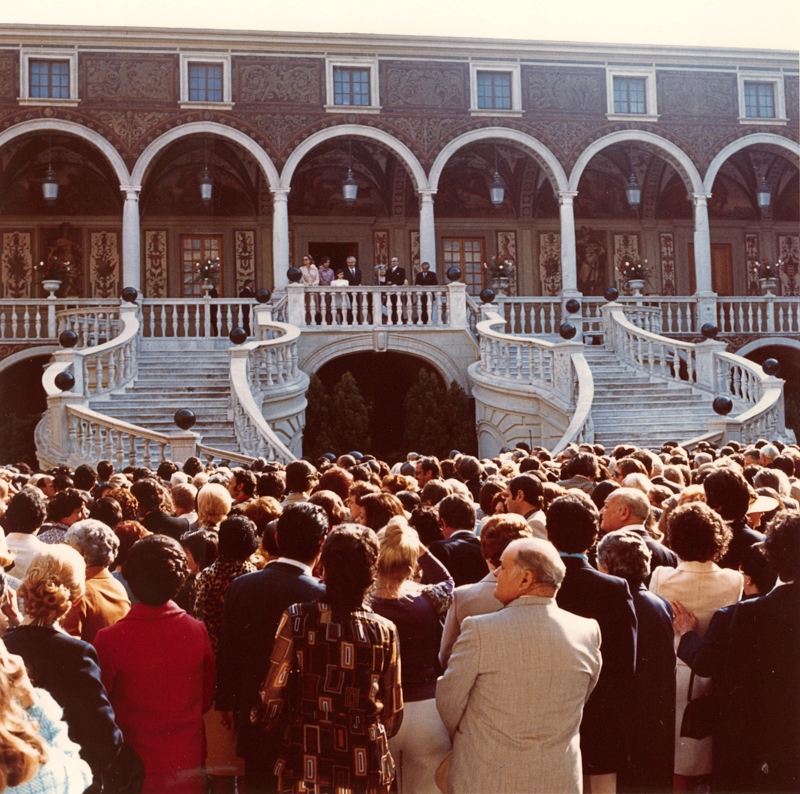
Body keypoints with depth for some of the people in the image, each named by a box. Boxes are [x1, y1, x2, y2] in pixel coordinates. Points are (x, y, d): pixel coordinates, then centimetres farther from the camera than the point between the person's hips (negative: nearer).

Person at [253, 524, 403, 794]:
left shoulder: (298, 619, -9)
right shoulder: (385, 631, -4)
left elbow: (272, 697, -6)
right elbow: (393, 714, 4)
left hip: (307, 760, -1)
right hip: (367, 768, 1)